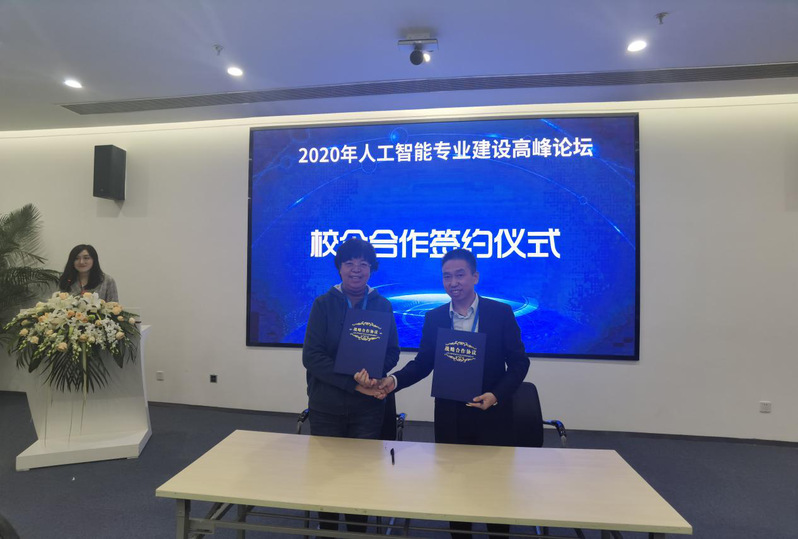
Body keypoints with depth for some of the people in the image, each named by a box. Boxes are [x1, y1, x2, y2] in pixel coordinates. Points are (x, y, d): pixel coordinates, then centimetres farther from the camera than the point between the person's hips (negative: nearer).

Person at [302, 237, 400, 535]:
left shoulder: (383, 306, 0)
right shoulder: (324, 304, -5)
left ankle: (358, 531, 33)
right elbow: (312, 356, -11)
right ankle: (326, 530, 36)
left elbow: (392, 353, 3)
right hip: (326, 406, -1)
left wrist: (371, 373, -18)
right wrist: (354, 383, -19)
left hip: (369, 408, 1)